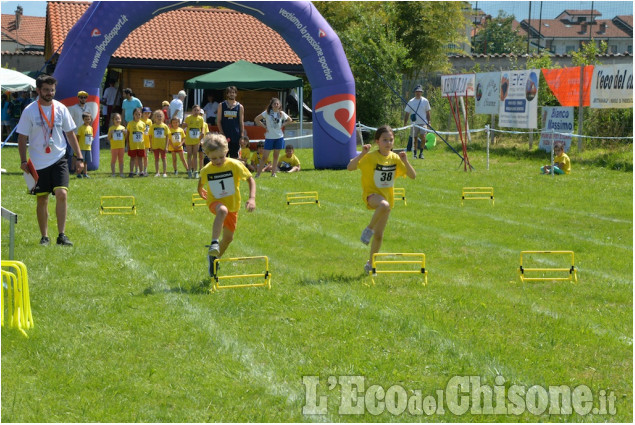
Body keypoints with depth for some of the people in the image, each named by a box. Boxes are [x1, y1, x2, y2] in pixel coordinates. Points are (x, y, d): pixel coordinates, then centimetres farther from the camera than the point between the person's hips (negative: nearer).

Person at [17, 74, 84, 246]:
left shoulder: (61, 109, 3)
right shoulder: (30, 111, -4)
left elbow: (70, 134, 9)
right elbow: (22, 138, 0)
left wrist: (79, 157, 5)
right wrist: (23, 161, -9)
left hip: (59, 160, 1)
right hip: (38, 163, -1)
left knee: (62, 194, -15)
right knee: (42, 200, 5)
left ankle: (62, 235, -10)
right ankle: (44, 237, 16)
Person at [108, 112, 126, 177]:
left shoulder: (122, 128, 8)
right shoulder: (111, 128, -1)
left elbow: (126, 137, 9)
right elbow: (108, 138, -2)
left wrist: (125, 132, -8)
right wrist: (110, 133, -18)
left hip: (121, 147, 3)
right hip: (114, 147, -3)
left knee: (121, 160, 8)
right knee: (113, 160, 0)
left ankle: (121, 173, 13)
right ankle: (113, 173, 5)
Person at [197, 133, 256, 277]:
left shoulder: (235, 165, -17)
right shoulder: (206, 170, -13)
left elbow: (250, 179, -11)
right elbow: (201, 182, 10)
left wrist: (252, 198, -22)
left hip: (232, 205, 2)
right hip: (215, 202, -2)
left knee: (228, 237, 9)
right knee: (222, 210, -40)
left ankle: (215, 257, 36)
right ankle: (214, 243, -44)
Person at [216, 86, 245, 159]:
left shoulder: (240, 107, 6)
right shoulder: (221, 105, 5)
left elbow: (241, 122, 5)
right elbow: (218, 121, 3)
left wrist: (242, 136, -3)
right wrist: (222, 133, -9)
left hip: (235, 136, 0)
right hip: (224, 136, 0)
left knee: (234, 157, 3)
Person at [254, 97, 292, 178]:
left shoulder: (281, 114, 4)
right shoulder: (267, 113, -4)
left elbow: (289, 120, 19)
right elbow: (256, 119, -2)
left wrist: (283, 125, 5)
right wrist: (264, 126, -6)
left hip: (279, 137, 3)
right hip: (269, 137, -3)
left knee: (276, 156, 6)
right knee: (265, 156, -5)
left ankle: (273, 173, 14)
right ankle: (258, 173, 1)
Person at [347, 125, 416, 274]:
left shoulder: (395, 158, -1)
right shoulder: (371, 157, -13)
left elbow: (413, 176, -3)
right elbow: (350, 167, -23)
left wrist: (405, 161, -18)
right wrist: (362, 154, -34)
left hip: (386, 195, 5)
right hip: (371, 194, -5)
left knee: (379, 235, 8)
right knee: (385, 205, -42)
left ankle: (370, 264, 27)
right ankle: (369, 229, -19)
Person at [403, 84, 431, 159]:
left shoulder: (425, 101, 5)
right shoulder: (411, 102, 4)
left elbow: (428, 112, 12)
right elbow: (407, 113, 6)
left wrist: (428, 122, 6)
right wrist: (405, 123, -2)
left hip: (423, 123, -1)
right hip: (414, 123, 1)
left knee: (423, 137, -17)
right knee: (414, 138, 4)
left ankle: (421, 153, -7)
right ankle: (414, 153, 17)